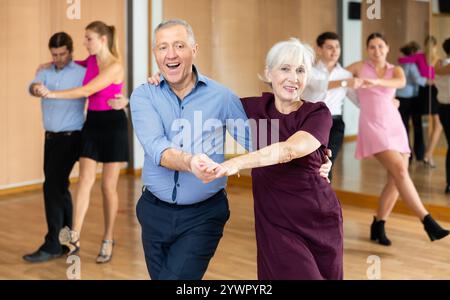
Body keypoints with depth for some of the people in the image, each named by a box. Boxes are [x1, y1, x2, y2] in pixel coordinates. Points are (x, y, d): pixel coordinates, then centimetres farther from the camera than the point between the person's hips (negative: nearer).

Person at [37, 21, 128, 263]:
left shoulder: (115, 67, -17)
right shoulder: (92, 61, 7)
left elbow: (86, 91, -23)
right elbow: (80, 65, 32)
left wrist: (53, 94, -22)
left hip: (113, 125, -6)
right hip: (92, 124, 6)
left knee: (108, 186, 1)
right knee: (85, 181, -9)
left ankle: (108, 240, 16)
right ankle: (74, 238, -20)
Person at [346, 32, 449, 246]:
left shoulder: (395, 70, 10)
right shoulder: (360, 67, 7)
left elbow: (401, 83, -15)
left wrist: (376, 82, -31)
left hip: (394, 125, 4)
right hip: (372, 126, -4)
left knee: (396, 179, -2)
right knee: (400, 171, -19)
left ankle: (378, 225, 13)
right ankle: (428, 222, -20)